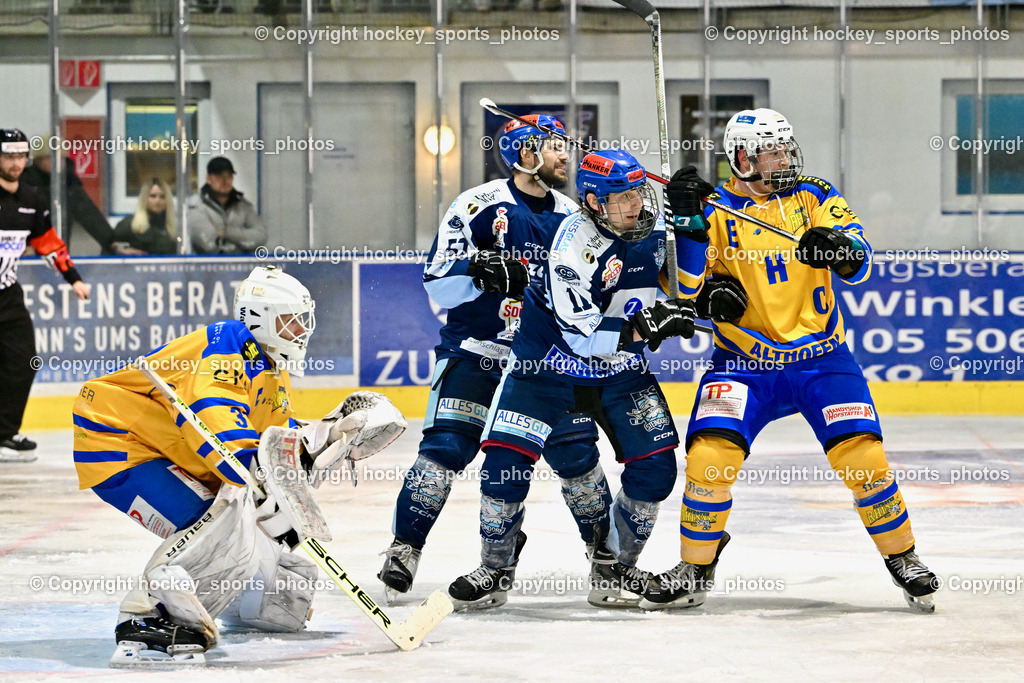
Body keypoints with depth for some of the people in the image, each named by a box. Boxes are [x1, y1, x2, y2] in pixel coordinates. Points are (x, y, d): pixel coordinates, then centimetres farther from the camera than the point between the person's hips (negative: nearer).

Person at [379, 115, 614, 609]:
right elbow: (438, 286, -12)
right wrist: (480, 272, -28)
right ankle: (404, 549, -8)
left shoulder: (569, 216, 8)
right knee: (445, 448, -16)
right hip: (475, 351, -4)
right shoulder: (479, 206, -9)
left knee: (576, 452, -1)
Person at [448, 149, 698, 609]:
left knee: (656, 465, -8)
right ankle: (494, 567, 9)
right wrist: (647, 326, -36)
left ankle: (613, 567, 12)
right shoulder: (575, 241, -26)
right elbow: (582, 333, -30)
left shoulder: (651, 227, -5)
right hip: (549, 363, -5)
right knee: (506, 461, -14)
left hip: (621, 371, 5)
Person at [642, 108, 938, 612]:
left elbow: (858, 262, -10)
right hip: (743, 360, -1)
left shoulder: (815, 196, 0)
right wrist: (687, 219, -25)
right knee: (711, 454, -17)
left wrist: (837, 246, -33)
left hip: (821, 357, 1)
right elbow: (683, 287, -12)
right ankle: (695, 569, 3)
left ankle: (903, 559, 7)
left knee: (861, 455, -13)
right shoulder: (716, 208, -4)